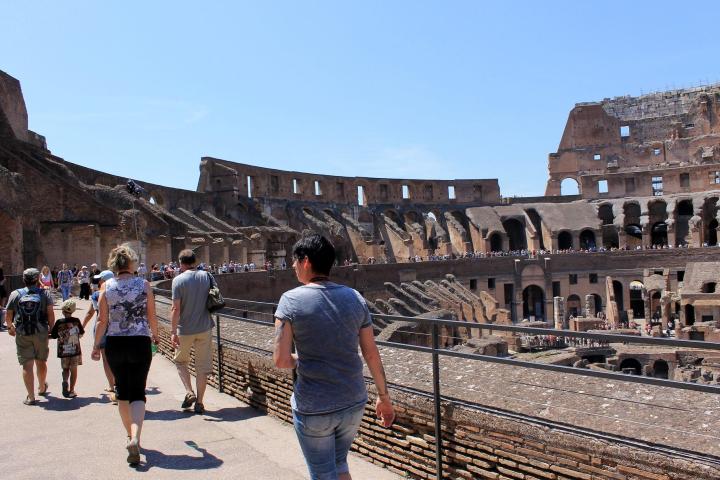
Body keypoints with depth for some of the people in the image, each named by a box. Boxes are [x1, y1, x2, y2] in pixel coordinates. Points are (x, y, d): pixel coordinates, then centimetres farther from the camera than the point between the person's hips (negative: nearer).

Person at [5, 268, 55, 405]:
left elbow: (8, 316, 5)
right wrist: (51, 330, 1)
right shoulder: (44, 294, 0)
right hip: (41, 333, 1)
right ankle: (42, 388, 38)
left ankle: (31, 397, 0)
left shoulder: (15, 294, 2)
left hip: (22, 334, 0)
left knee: (27, 365, 1)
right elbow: (51, 314, -8)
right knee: (41, 362, 17)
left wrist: (10, 327, 24)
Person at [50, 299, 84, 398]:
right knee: (73, 370, 8)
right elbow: (81, 334, 6)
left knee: (65, 369, 17)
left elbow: (53, 336, -3)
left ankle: (65, 381, -10)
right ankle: (71, 391, 9)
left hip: (63, 351, 0)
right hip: (75, 350, 0)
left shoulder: (59, 322, -9)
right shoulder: (76, 321, -6)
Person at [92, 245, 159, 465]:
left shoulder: (107, 286, -1)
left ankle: (131, 435, 31)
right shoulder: (144, 284, -4)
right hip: (140, 342, -2)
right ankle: (135, 438, -18)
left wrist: (96, 345, 9)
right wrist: (155, 334, 18)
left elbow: (102, 320, -2)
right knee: (137, 393, 2)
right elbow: (152, 317, 0)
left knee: (122, 390, 18)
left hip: (114, 344, 2)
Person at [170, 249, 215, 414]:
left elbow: (176, 309, -14)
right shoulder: (206, 276, -1)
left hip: (185, 329, -2)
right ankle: (199, 402, 13)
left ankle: (189, 393, 7)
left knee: (181, 361, 20)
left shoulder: (178, 280, -11)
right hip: (205, 328, 3)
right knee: (202, 365, 9)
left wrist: (173, 331, -10)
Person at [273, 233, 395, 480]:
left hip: (313, 408, -4)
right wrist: (384, 396, 13)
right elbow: (372, 354, 3)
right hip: (354, 403, 4)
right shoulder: (355, 298, -1)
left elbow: (280, 361, -16)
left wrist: (301, 359, 6)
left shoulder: (291, 300, -12)